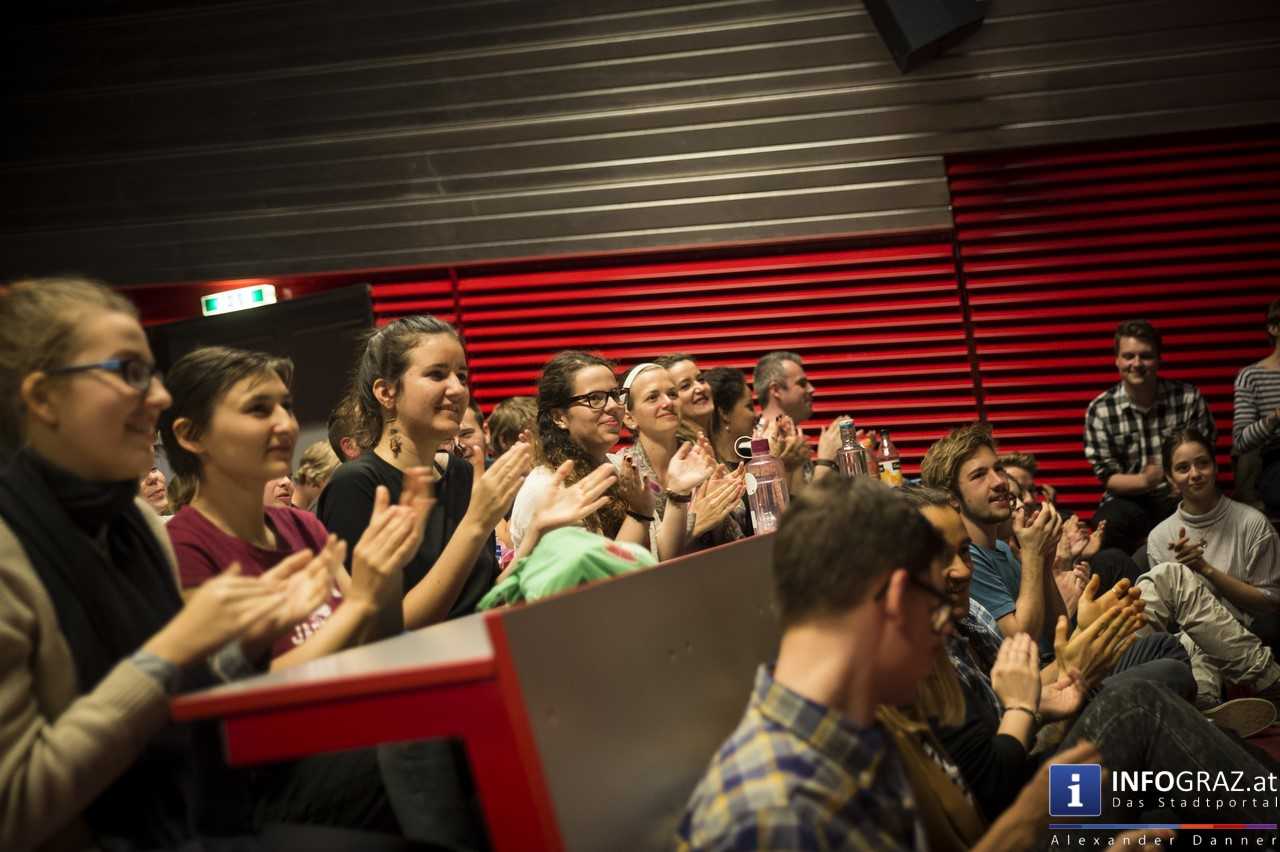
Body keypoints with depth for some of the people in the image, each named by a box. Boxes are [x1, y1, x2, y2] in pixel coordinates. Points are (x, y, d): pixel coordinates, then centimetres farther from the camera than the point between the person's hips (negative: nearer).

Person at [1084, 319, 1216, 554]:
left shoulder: (1188, 398, -3)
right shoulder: (1100, 410, -4)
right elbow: (1108, 477, -4)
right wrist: (1145, 480, -24)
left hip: (1179, 497, 1)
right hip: (1128, 498, 0)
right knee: (1108, 523, -33)